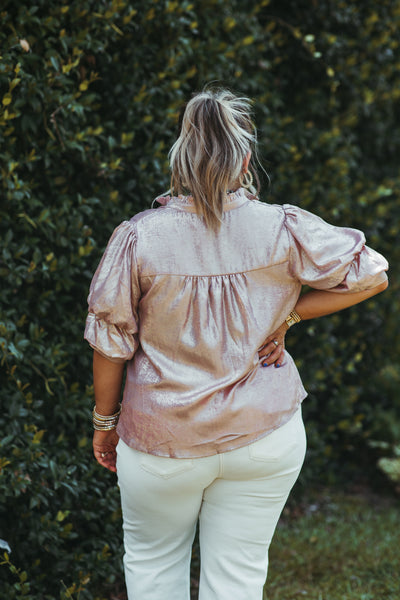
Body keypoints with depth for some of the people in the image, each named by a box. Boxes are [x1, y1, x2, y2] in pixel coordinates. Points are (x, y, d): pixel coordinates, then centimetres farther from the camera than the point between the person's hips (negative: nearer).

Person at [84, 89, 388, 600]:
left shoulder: (138, 238, -15)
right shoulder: (284, 231, -13)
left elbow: (110, 343, -6)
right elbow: (372, 274, -3)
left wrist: (105, 421, 8)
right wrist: (287, 315, -2)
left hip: (162, 441, -1)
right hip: (265, 436, 1)